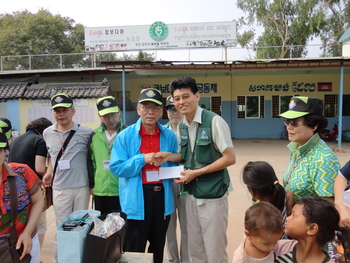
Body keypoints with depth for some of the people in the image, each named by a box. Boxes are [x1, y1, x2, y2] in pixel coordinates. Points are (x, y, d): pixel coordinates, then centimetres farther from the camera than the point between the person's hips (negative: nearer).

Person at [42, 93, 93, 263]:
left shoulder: (86, 132, -7)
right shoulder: (47, 133, 4)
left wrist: (93, 182, -1)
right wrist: (49, 172, 8)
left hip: (82, 187, -1)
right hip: (59, 188, 2)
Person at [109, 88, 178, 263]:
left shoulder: (169, 136, 2)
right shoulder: (125, 136, -7)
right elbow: (116, 168, -11)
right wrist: (142, 159, -21)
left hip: (161, 195, 4)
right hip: (136, 199, -3)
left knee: (158, 246, 22)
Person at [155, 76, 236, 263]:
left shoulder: (214, 121, -16)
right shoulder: (181, 126, 4)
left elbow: (229, 158, -16)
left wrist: (196, 172, -17)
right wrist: (168, 156, -5)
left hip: (212, 195, -6)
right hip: (192, 195, 6)